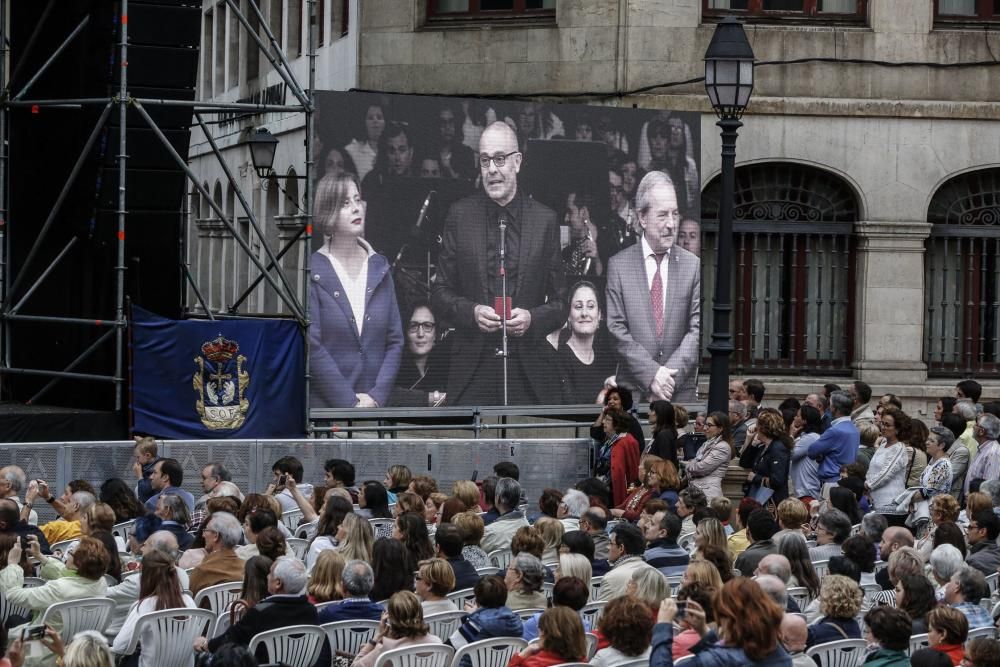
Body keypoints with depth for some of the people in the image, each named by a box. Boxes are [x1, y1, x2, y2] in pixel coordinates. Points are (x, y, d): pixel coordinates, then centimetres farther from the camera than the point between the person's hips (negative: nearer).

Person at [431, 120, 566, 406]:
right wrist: (471, 312, -10)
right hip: (472, 370, 0)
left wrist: (532, 318, -11)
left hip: (528, 370, 0)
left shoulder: (545, 219, 5)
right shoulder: (460, 215, 6)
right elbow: (440, 293, 8)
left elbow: (559, 303, 9)